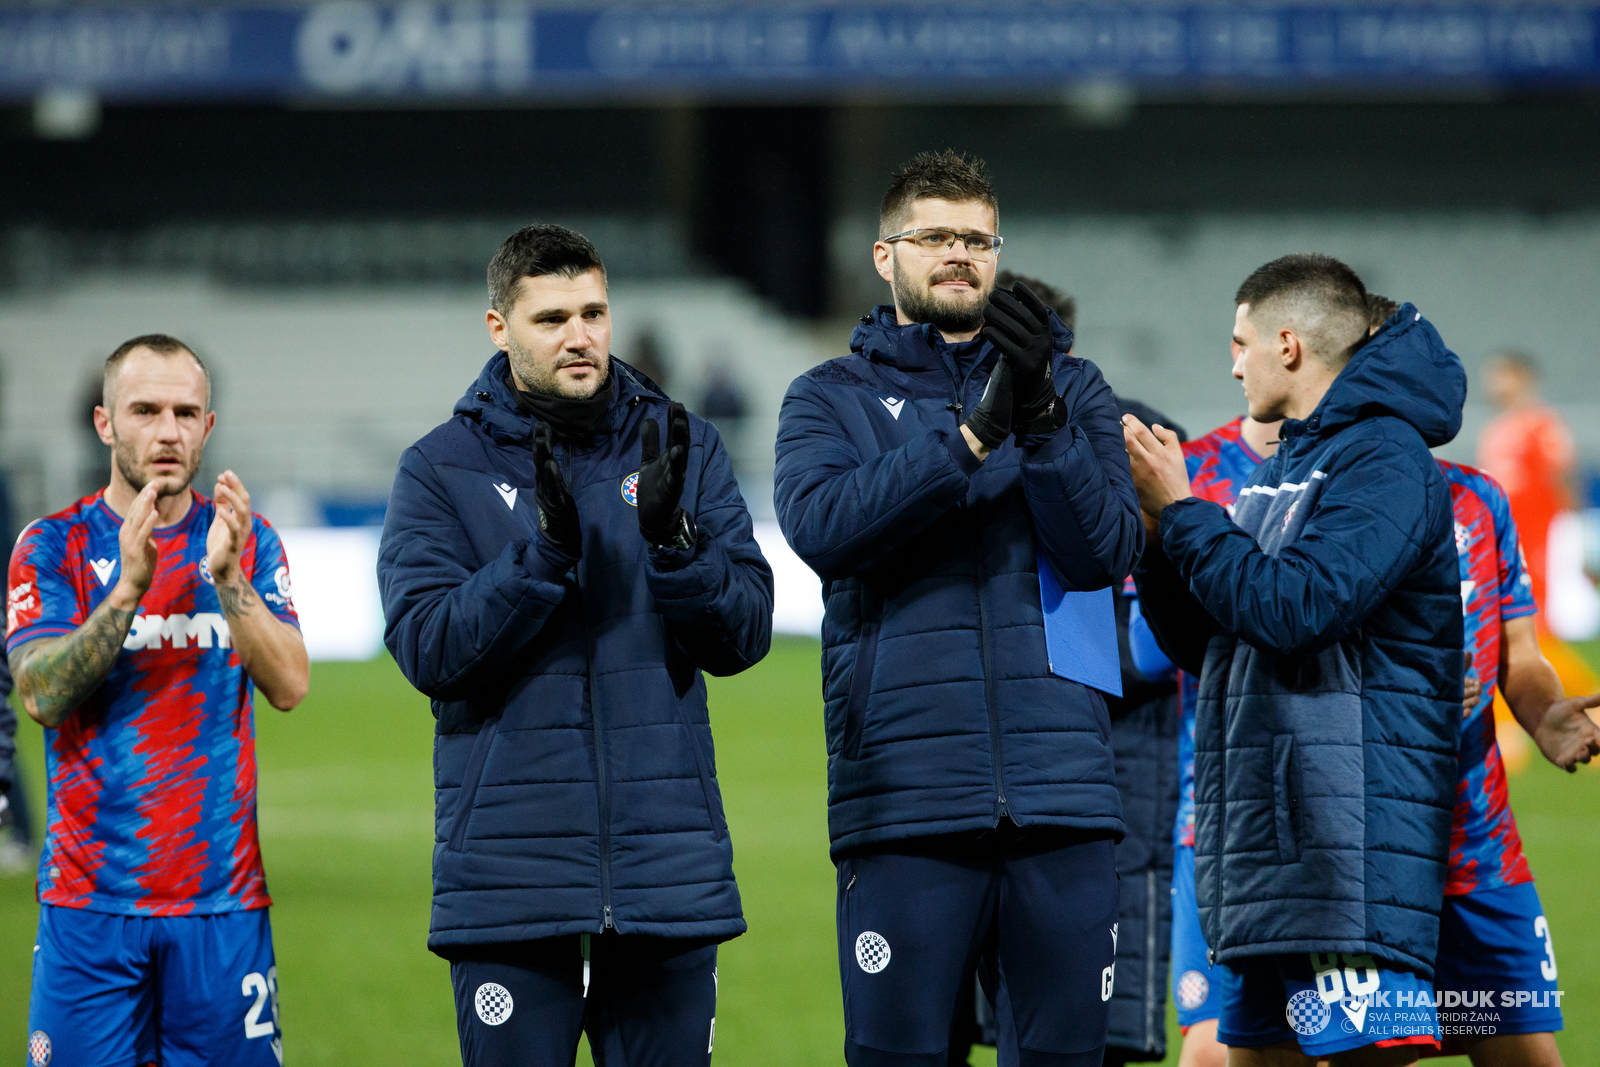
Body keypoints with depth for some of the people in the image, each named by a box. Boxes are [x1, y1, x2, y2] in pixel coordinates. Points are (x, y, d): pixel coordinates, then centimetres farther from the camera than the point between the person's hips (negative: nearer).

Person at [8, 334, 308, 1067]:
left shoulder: (247, 541, 8)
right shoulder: (55, 547, 2)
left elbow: (289, 686, -5)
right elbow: (42, 695, -11)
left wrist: (227, 579, -20)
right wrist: (129, 587, -23)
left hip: (222, 897, 2)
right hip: (91, 898, -1)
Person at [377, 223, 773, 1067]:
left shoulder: (685, 450, 9)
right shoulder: (439, 472, 3)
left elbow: (743, 636, 2)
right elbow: (427, 648, -8)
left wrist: (672, 541, -16)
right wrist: (543, 550, -20)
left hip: (667, 866, 2)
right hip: (513, 877, -2)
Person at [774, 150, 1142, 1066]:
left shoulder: (1073, 389, 15)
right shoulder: (833, 398, 11)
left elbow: (1106, 551, 0)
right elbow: (820, 525, -10)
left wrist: (1040, 420, -14)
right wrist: (972, 437, -17)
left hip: (1061, 784, 2)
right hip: (904, 796, -2)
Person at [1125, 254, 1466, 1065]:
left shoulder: (1383, 456, -9)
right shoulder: (1278, 471, 20)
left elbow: (1293, 608, -21)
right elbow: (1202, 646, 22)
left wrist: (1179, 509, -11)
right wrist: (1154, 523, 9)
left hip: (1353, 837, -10)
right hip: (1269, 845, 10)